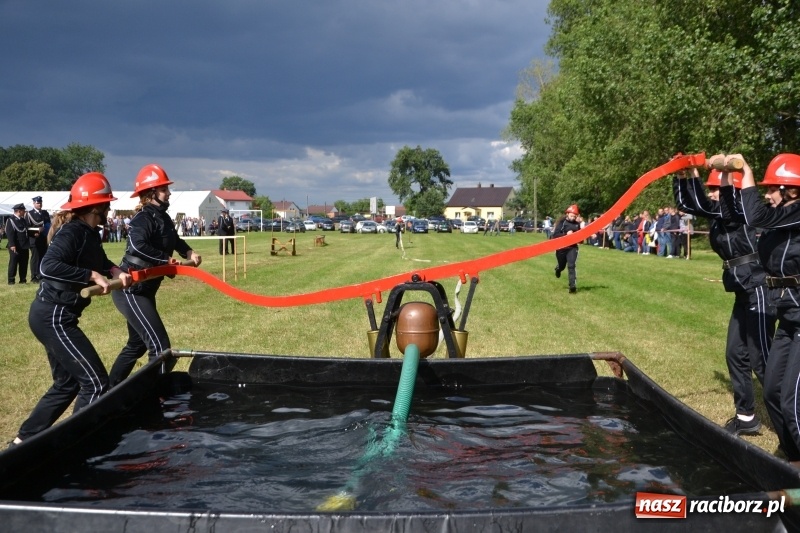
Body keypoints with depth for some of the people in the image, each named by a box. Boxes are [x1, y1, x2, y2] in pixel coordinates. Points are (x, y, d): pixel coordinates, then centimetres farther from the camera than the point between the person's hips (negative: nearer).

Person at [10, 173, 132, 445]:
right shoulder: (72, 232, -19)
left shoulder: (89, 233, 9)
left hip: (55, 316, 10)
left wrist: (115, 270, 4)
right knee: (95, 383, -9)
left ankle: (24, 440, 28)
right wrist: (93, 276, -31)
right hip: (53, 317, -10)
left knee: (67, 383, 20)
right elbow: (48, 266, -34)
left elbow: (97, 261, 25)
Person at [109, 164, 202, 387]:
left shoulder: (162, 217, 9)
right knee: (160, 345, -13)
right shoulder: (143, 218, -19)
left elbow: (174, 240, 23)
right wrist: (166, 259, -27)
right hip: (130, 291, -10)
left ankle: (110, 388, 38)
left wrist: (188, 252, 4)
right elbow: (137, 245, -38)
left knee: (137, 344, 24)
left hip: (143, 290, 11)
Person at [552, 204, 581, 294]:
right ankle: (558, 269, 56)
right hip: (561, 248, -1)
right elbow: (555, 235, -16)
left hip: (572, 248, 1)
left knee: (571, 266, -14)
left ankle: (573, 286, -15)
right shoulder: (561, 222, -8)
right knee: (562, 266, 17)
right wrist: (566, 234, -26)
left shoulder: (577, 224, 4)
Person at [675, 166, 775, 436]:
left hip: (758, 290, -10)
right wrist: (680, 177, 0)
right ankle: (746, 417, 22)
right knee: (735, 354, 12)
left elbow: (704, 207, -30)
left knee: (761, 359, -7)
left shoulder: (739, 210, -15)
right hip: (744, 292, 10)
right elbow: (686, 204, 13)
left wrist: (694, 175, -23)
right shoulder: (719, 213, 10)